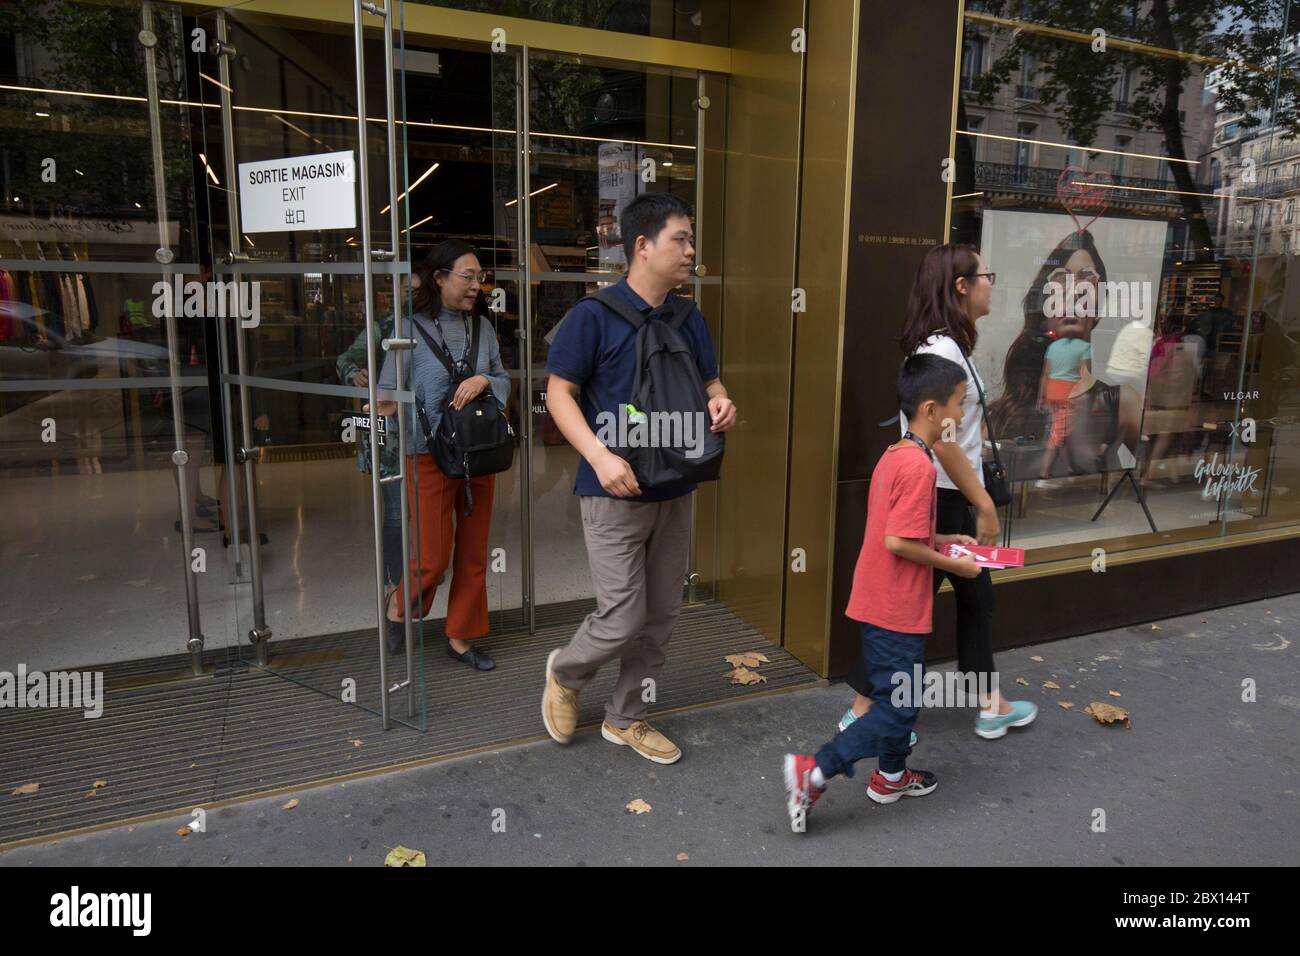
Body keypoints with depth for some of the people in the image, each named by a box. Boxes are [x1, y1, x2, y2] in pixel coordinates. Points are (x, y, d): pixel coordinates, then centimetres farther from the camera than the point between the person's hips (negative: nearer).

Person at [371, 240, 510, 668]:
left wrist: (483, 381, -11)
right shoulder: (411, 329, -8)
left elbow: (504, 380, 10)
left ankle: (461, 636, 26)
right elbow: (389, 389, -7)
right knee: (433, 558, -1)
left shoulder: (482, 327, 6)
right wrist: (387, 407, -29)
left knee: (473, 553, 10)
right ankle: (399, 605, 32)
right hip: (430, 456, -5)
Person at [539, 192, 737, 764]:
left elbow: (709, 383, 18)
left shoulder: (689, 320, 9)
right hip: (615, 493, -6)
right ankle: (565, 673, 29)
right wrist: (600, 457, -24)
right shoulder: (594, 315, -10)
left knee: (660, 616, 12)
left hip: (675, 491, 6)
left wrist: (720, 404, -7)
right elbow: (559, 394, -10)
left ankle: (625, 718, 31)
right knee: (622, 619, -4)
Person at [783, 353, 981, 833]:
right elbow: (898, 542, -24)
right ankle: (812, 772, 0)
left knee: (896, 696, 23)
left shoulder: (893, 455, 8)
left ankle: (892, 776, 39)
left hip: (878, 603, 10)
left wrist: (945, 540, 13)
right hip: (897, 612, -10)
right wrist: (952, 564, -12)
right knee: (897, 709, 0)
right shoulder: (919, 466, -21)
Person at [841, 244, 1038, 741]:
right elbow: (943, 441, -23)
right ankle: (862, 713, 13)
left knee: (976, 597, 19)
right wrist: (984, 504, -17)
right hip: (937, 497, -10)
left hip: (949, 497, 10)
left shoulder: (943, 345, 11)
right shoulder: (943, 350, -19)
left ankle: (991, 706, 33)